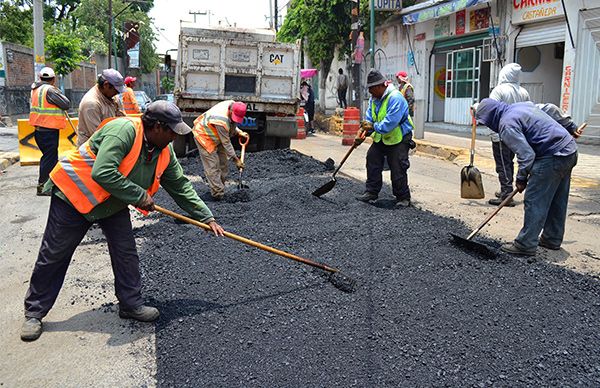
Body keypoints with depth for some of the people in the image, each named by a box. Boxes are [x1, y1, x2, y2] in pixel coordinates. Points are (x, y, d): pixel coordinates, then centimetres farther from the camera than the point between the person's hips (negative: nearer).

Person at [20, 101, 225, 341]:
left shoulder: (165, 152, -6)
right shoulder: (123, 130, -31)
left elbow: (181, 186, 1)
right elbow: (103, 174, -40)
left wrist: (207, 218, -1)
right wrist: (140, 196, -30)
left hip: (114, 205, 7)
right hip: (74, 193, -7)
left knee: (126, 253, 2)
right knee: (54, 256, 4)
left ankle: (131, 304, 18)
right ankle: (34, 313, 19)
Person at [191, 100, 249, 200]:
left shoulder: (233, 105, -13)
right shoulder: (221, 120, -38)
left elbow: (231, 125, 9)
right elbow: (226, 143, -28)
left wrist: (239, 132, -8)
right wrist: (236, 159, -22)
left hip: (216, 137, 9)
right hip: (204, 136, -9)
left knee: (223, 165, 9)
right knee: (213, 167, -10)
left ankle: (220, 189, 19)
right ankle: (218, 195, -7)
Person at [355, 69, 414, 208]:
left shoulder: (395, 98, -24)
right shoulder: (374, 98, 4)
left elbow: (390, 123, -31)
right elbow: (369, 117, 3)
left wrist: (374, 127, -26)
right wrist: (363, 131, -14)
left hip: (398, 139, -8)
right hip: (381, 138, 8)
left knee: (398, 169, -6)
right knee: (372, 161, 6)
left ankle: (403, 198, 9)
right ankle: (371, 192, 18)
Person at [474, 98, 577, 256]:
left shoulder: (507, 124, -16)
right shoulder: (521, 105, 15)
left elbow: (526, 154, -20)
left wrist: (521, 179, -6)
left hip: (553, 157, -11)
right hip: (570, 150, 11)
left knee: (534, 201, -5)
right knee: (557, 201, 18)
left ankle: (526, 245, -1)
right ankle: (552, 240, 30)